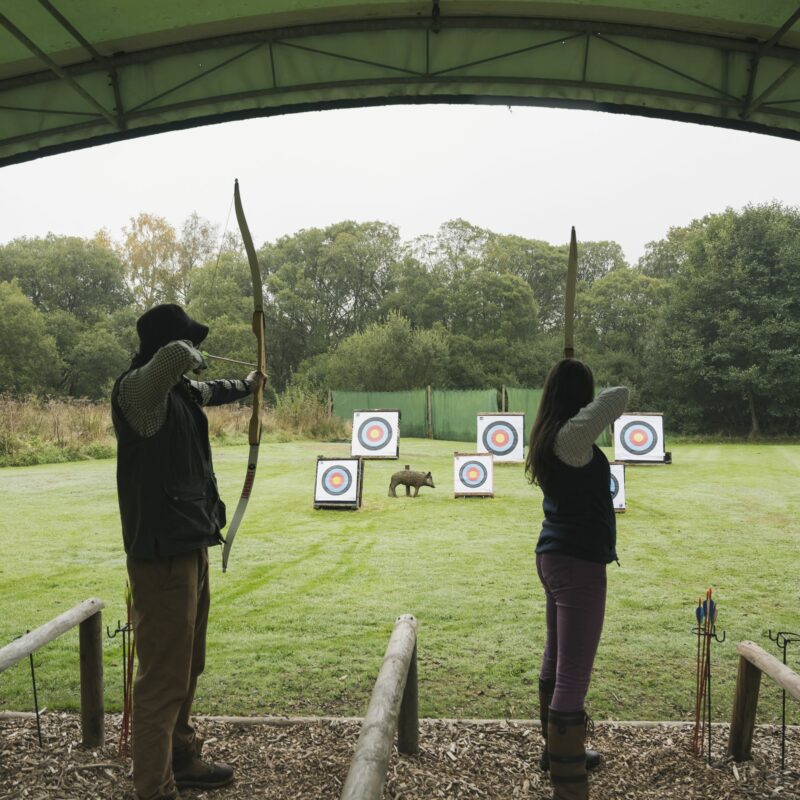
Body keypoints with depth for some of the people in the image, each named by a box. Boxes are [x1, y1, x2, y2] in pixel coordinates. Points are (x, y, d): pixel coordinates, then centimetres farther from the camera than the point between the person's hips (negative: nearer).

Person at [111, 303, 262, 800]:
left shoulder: (176, 390, 11)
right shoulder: (137, 388, -17)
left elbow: (207, 392, 35)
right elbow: (174, 354, -39)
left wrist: (246, 386, 53)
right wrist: (191, 358, -15)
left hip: (190, 547, 10)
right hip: (163, 554, -10)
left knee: (186, 667, 22)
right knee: (164, 676, -4)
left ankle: (182, 760, 38)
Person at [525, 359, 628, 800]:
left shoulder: (548, 437, 6)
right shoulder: (571, 436, -21)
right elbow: (618, 396, -28)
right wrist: (597, 399, -5)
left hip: (555, 556, 10)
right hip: (578, 564, -10)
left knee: (557, 658, 22)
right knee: (574, 674, -6)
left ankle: (557, 750, 39)